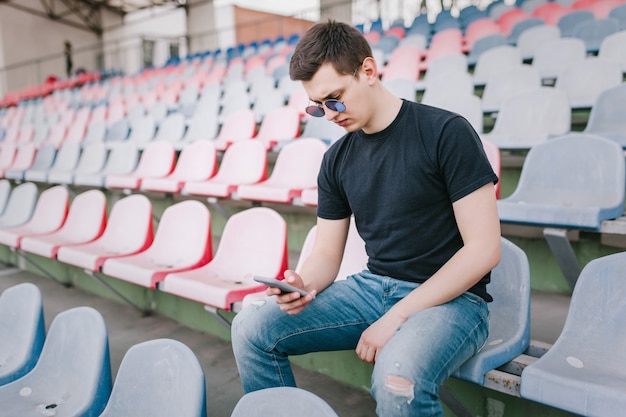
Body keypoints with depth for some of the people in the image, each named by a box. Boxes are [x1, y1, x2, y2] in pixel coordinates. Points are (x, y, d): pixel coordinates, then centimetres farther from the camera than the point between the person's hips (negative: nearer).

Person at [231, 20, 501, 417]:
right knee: (252, 327, -7)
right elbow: (327, 252, 10)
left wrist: (397, 316, -18)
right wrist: (303, 284, -15)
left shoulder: (446, 132, -11)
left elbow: (483, 248, -14)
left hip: (450, 296, -5)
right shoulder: (338, 160, 6)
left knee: (397, 379, -37)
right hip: (374, 286, 6)